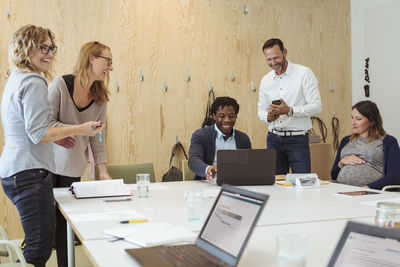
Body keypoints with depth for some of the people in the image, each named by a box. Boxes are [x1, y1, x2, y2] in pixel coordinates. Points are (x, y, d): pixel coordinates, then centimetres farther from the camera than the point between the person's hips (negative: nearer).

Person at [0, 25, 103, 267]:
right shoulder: (33, 83, -13)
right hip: (29, 173, -11)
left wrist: (56, 137, 23)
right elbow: (38, 133, -19)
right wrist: (78, 129, -14)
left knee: (37, 244, 16)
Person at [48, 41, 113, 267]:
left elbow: (98, 136, 6)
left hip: (74, 169, 3)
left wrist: (103, 170, 2)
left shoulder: (100, 97, 3)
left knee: (66, 222, 7)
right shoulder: (61, 85, -11)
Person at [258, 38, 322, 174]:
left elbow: (316, 106, -10)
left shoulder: (304, 74, -4)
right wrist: (268, 116, -6)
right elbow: (261, 110, 17)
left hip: (297, 139, -4)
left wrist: (290, 111, -22)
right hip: (273, 138, 4)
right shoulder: (265, 80, 11)